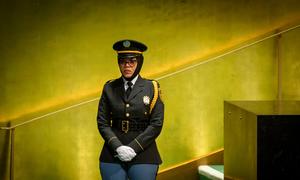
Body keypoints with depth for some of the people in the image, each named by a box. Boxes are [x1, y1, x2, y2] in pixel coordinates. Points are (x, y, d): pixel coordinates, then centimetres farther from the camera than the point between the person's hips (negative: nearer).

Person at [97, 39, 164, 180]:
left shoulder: (152, 88, 4)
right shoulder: (109, 88, 8)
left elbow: (156, 124, -3)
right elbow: (102, 122, 3)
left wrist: (134, 148, -12)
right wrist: (117, 147, -11)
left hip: (143, 156, -1)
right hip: (112, 156, 1)